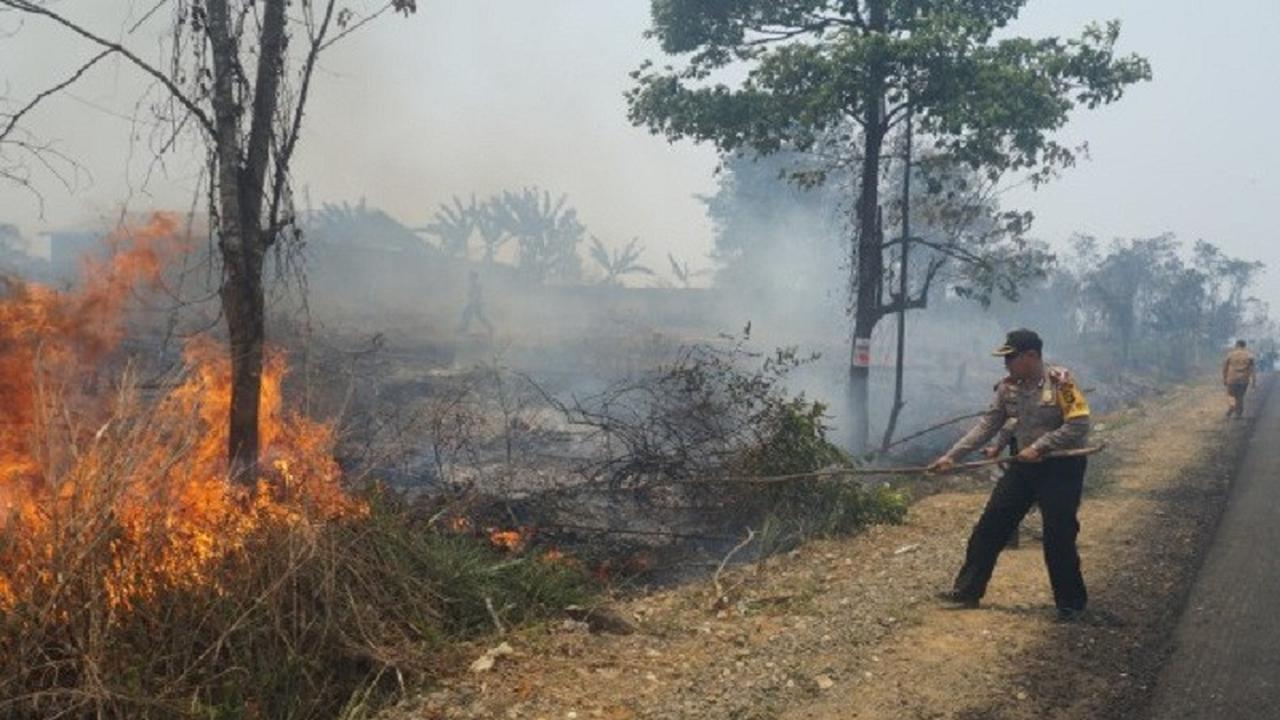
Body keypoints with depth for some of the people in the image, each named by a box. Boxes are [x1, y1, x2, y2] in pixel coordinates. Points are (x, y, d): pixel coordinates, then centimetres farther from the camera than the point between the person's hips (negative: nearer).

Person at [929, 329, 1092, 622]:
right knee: (989, 526, 4)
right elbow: (987, 426, 2)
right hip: (1024, 465, 6)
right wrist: (952, 456, -5)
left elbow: (1078, 424, -20)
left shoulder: (1061, 381, -16)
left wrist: (1039, 446, -23)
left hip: (1061, 468, -6)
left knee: (1059, 538, -3)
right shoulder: (1008, 387, 1)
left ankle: (1071, 603, 16)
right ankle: (967, 591, 14)